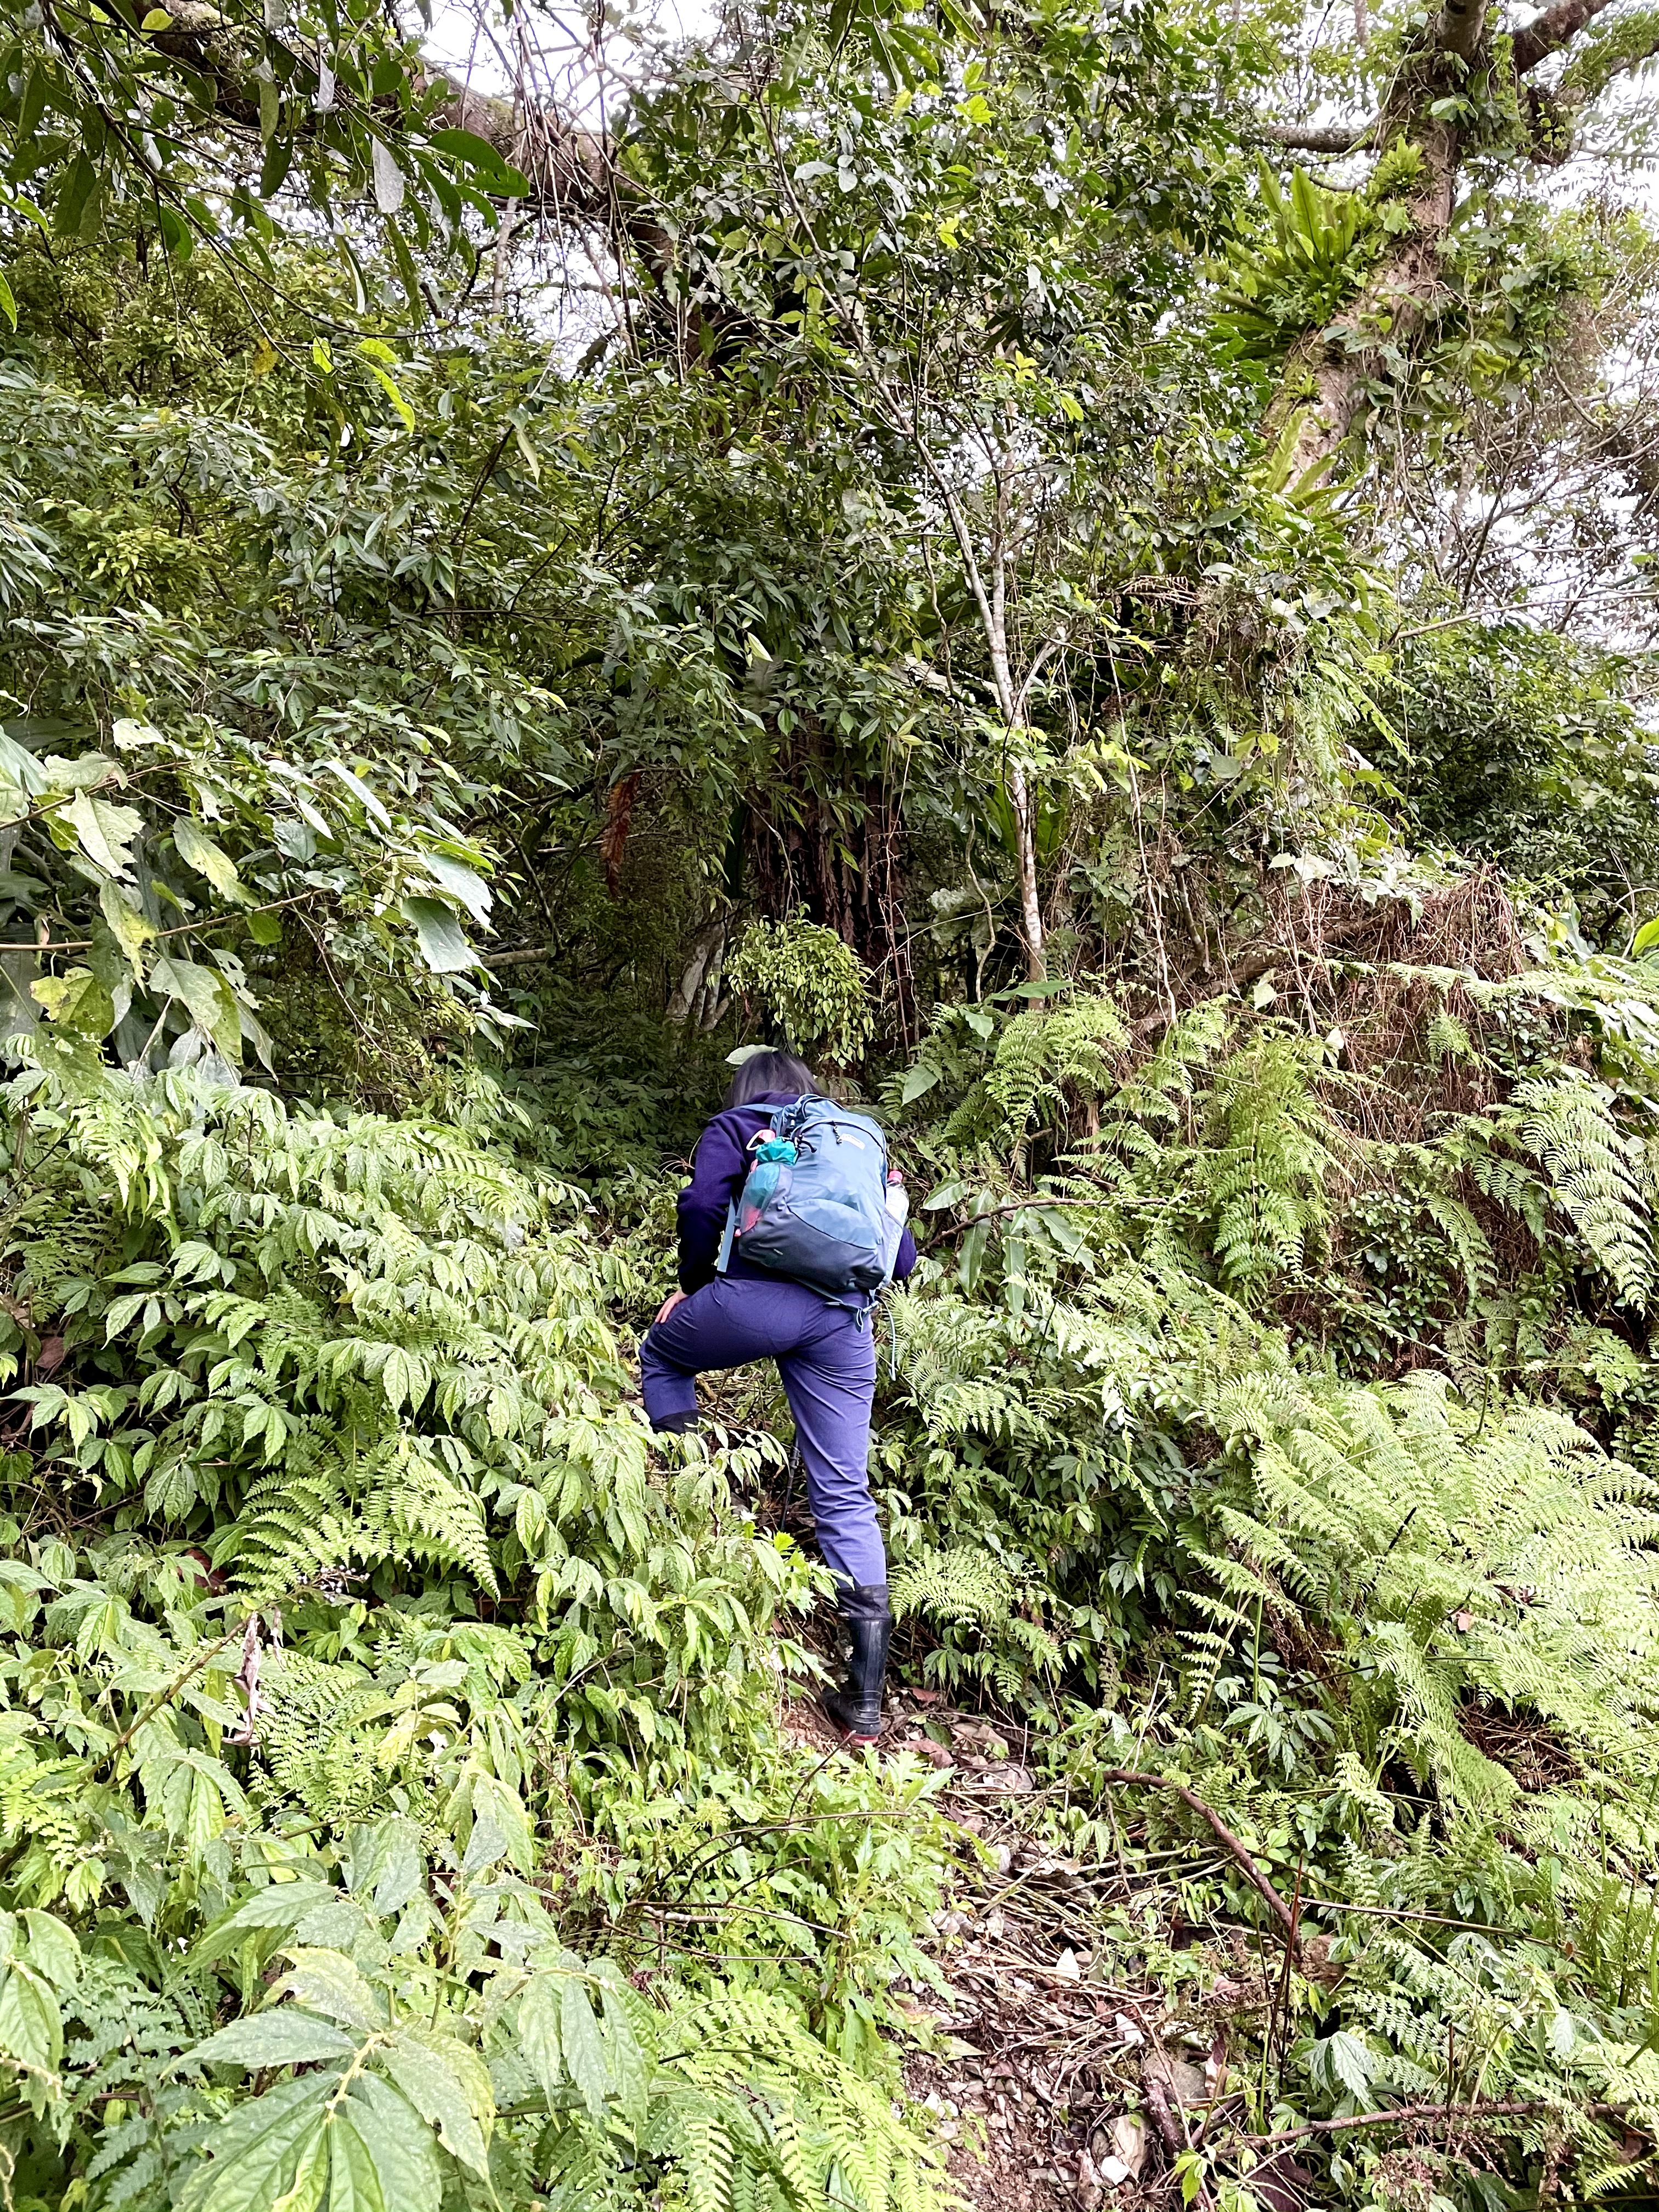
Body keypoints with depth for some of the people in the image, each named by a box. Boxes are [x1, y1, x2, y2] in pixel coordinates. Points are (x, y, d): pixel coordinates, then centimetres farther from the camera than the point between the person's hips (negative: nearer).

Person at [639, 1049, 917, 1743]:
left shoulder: (734, 1128, 17)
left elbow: (702, 1207, -3)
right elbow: (902, 1258, 20)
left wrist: (694, 1288, 12)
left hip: (760, 1297, -3)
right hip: (845, 1323, 4)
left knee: (661, 1353, 28)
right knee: (845, 1496, 7)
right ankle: (865, 1701, 5)